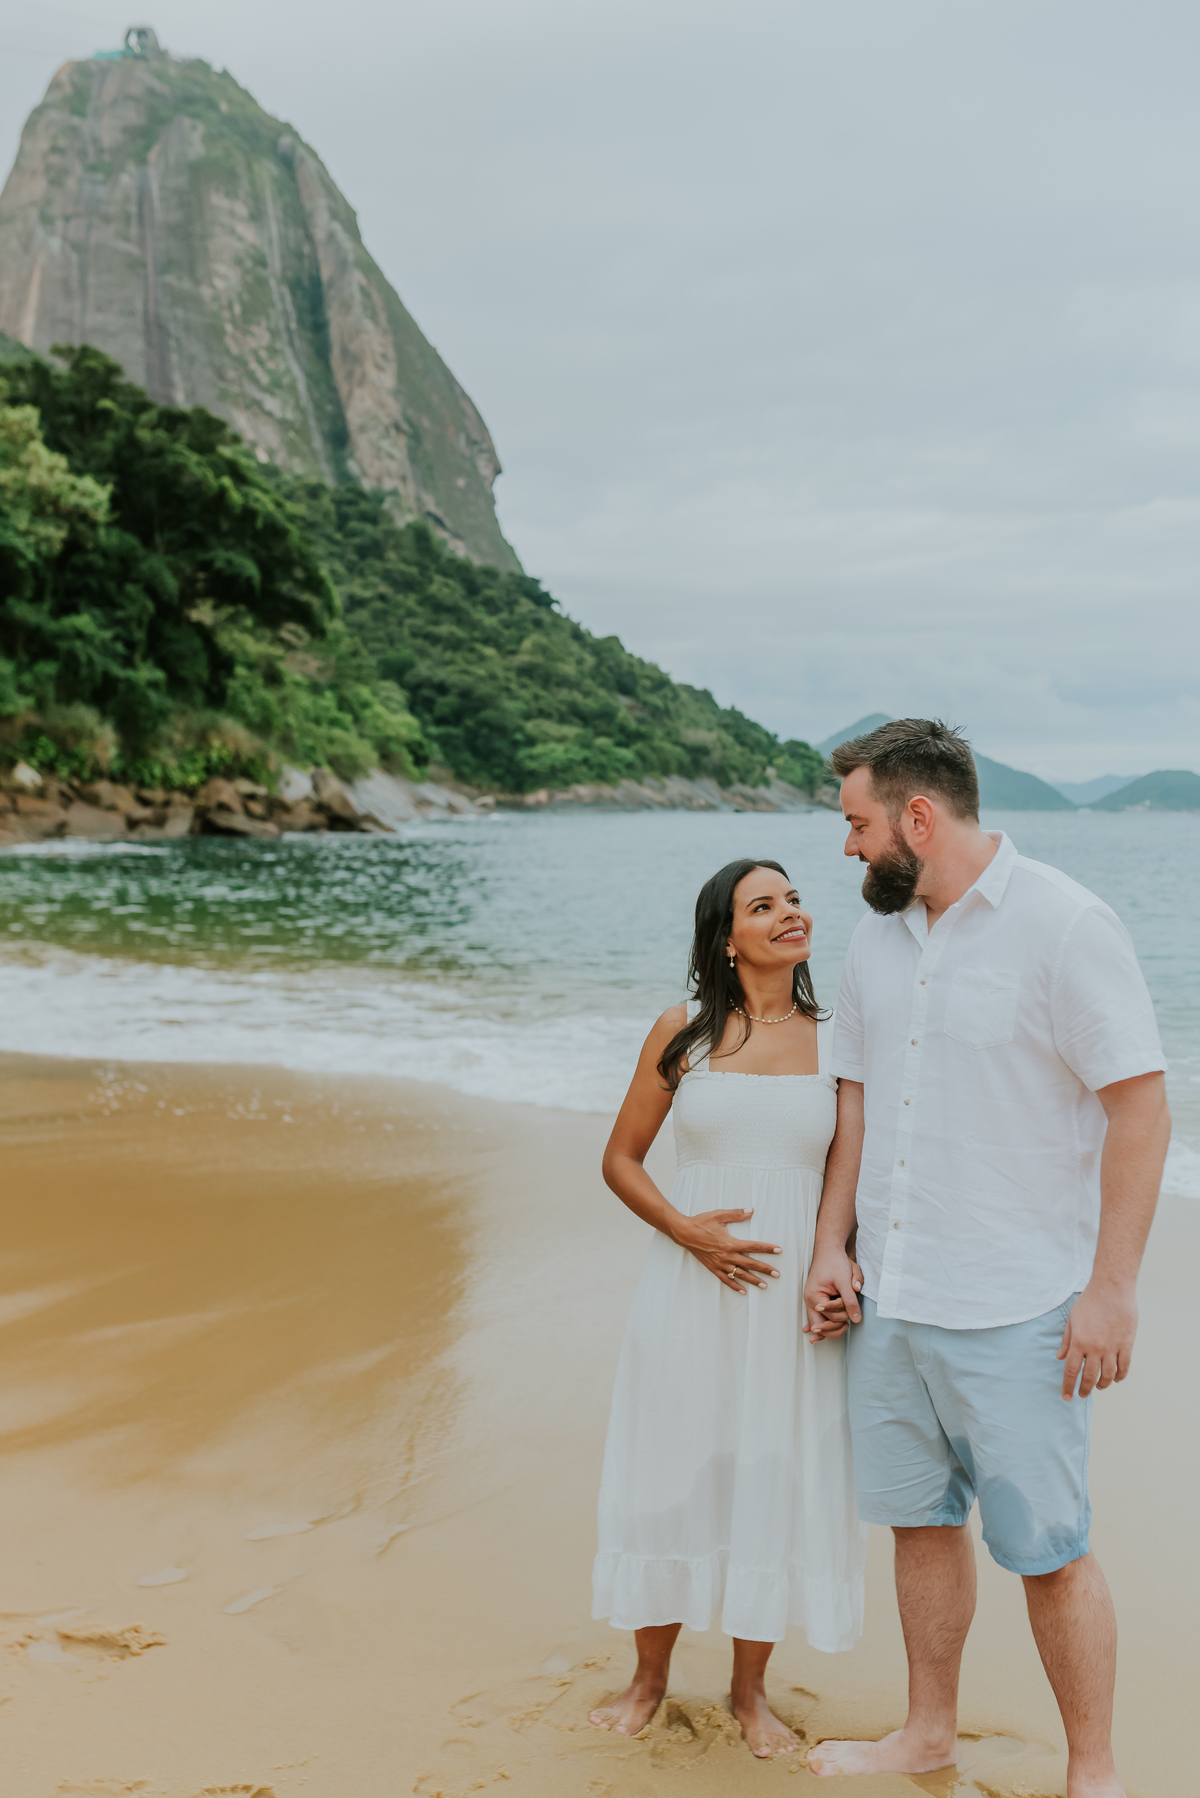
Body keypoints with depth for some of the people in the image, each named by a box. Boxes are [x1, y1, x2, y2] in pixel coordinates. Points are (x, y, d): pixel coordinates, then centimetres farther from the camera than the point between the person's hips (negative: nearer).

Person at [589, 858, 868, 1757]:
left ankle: (750, 1688, 26)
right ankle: (650, 1676, 28)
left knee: (776, 1475, 6)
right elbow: (621, 1159, 5)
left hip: (796, 1296, 1)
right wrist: (685, 1229, -11)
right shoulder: (683, 1033, 0)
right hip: (692, 1286, 0)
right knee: (673, 1471, 7)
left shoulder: (836, 1039, 2)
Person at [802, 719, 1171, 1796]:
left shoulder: (1065, 927, -13)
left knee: (1047, 1551, 1)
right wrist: (831, 1247, 8)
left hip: (1014, 1308, -6)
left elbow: (1141, 1108, -13)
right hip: (889, 1298, 7)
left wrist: (1110, 1289, -16)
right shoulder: (879, 938, 8)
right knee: (920, 1520, 17)